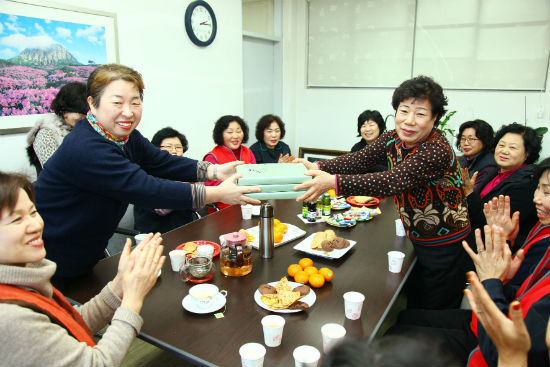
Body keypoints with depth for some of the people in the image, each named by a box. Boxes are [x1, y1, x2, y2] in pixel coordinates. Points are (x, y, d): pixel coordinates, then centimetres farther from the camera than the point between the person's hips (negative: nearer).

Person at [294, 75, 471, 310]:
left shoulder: (437, 150, -29)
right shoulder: (393, 139, -4)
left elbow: (393, 182, -39)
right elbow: (360, 160, -10)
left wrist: (333, 182, -48)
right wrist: (319, 168, -26)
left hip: (444, 246, -6)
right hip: (416, 238, 7)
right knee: (413, 310, 22)